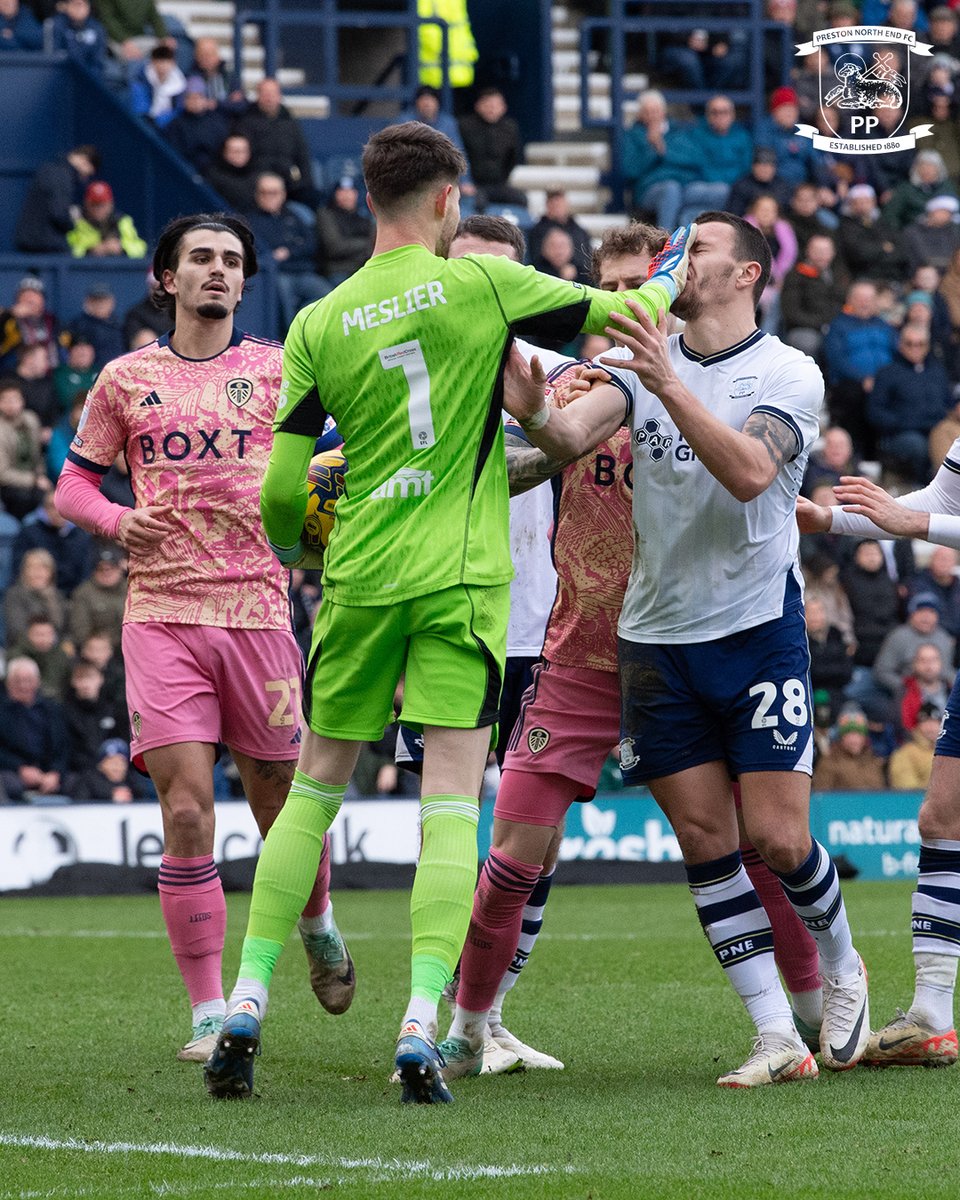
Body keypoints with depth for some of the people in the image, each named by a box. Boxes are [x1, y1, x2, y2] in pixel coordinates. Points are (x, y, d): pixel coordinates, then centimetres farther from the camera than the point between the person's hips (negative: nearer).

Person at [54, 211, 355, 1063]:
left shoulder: (278, 369, 8)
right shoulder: (127, 379, 10)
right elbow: (73, 482, 15)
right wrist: (114, 521, -4)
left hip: (257, 609, 0)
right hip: (161, 612, 0)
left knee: (281, 803, 5)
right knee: (187, 812, -9)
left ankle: (318, 926, 38)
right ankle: (210, 1013, -3)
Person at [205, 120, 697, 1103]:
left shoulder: (319, 325, 1)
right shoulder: (481, 284, -6)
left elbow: (280, 490, 1)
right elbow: (617, 318, 4)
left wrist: (299, 548, 23)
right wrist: (663, 284, 27)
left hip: (358, 581, 3)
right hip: (461, 581, -3)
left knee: (315, 788, 15)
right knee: (451, 806, -3)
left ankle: (246, 1005, 11)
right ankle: (421, 1028, -15)